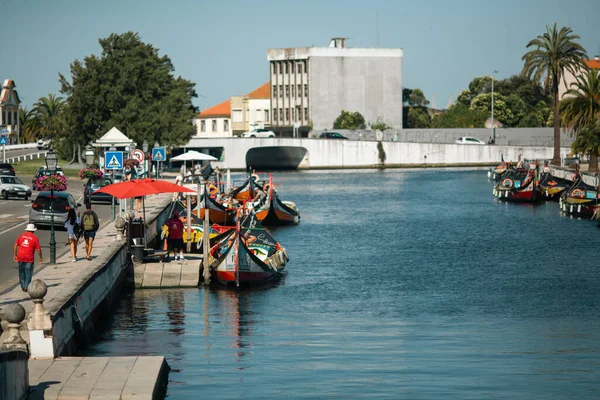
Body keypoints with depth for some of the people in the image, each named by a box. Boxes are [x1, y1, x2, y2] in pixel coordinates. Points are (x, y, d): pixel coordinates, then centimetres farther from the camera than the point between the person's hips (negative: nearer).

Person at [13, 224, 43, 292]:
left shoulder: (21, 235, 5)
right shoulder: (34, 238, -4)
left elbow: (15, 245, 4)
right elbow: (38, 249, -5)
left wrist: (14, 255, 11)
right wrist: (41, 258, 7)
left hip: (20, 257, 3)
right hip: (29, 258, -3)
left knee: (21, 272, 16)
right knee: (28, 273, 6)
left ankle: (23, 287, 21)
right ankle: (26, 287, 5)